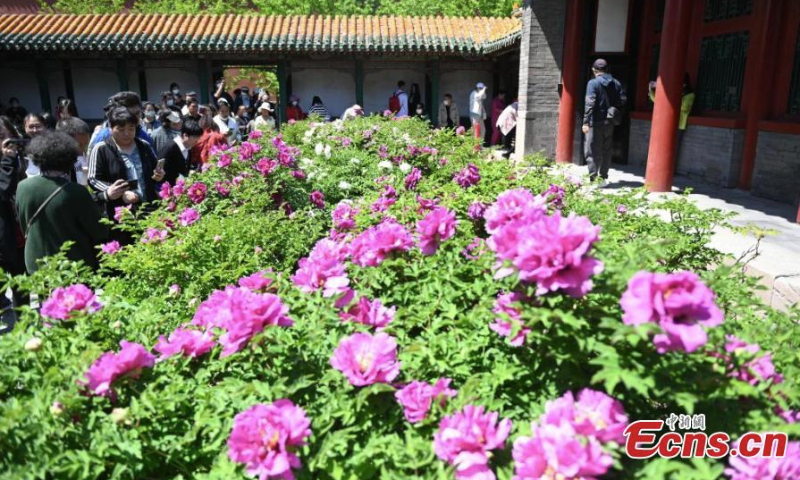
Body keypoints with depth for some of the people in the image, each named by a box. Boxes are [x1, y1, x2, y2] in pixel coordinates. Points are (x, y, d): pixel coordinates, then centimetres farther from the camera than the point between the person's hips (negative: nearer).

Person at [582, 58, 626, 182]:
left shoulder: (593, 83, -10)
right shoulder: (616, 83, 8)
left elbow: (590, 103, -19)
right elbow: (622, 100, 5)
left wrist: (586, 122, -21)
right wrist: (614, 112, 18)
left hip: (596, 122, -6)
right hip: (609, 122, 6)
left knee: (592, 151, -2)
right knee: (606, 151, 14)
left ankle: (593, 178, -6)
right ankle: (603, 177, 19)